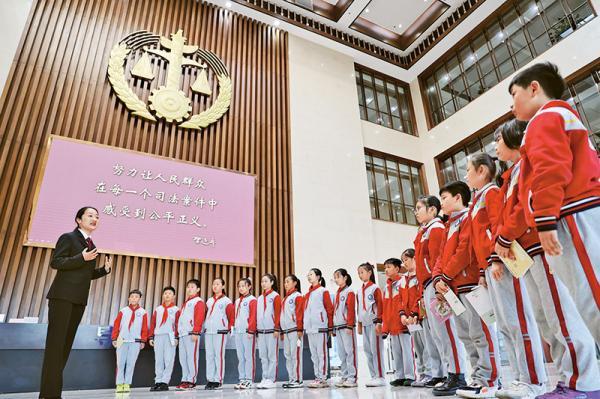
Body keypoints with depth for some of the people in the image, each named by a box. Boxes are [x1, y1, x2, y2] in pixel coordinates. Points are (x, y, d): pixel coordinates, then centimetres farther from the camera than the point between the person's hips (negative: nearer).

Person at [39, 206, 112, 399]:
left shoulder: (91, 245, 18)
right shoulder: (68, 237, -2)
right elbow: (55, 262, -12)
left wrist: (105, 269, 4)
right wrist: (82, 257, -20)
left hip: (79, 299, 7)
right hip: (63, 296, -7)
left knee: (67, 342, 9)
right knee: (56, 342, -7)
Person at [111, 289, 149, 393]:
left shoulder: (143, 312, 6)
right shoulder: (123, 311, 8)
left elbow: (145, 328, 4)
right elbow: (116, 325, 7)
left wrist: (143, 341, 0)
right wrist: (114, 338, 1)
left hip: (135, 342, -1)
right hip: (122, 341, 1)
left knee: (131, 364, 1)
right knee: (120, 363, 1)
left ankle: (127, 384, 9)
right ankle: (119, 384, 9)